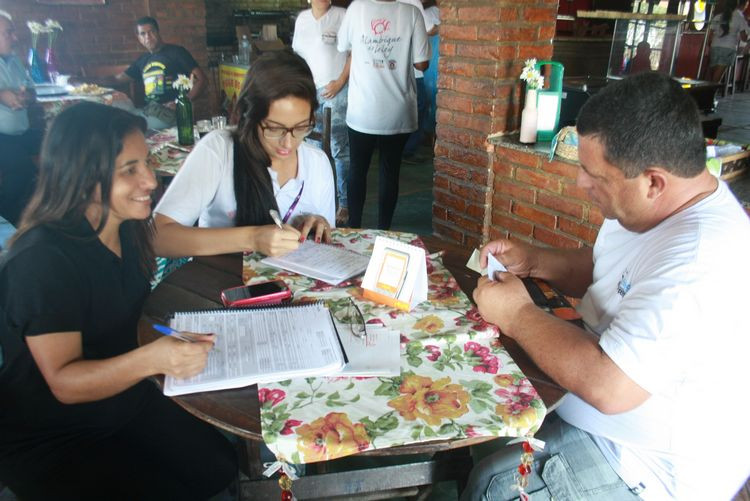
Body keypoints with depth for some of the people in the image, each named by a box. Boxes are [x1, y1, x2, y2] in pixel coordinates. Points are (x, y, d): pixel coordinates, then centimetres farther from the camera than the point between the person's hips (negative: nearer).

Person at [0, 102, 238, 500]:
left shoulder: (127, 225, -9)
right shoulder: (41, 261, -30)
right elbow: (63, 382, -27)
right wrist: (150, 359, -45)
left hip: (123, 401, 7)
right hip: (46, 441, -6)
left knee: (220, 469, 0)